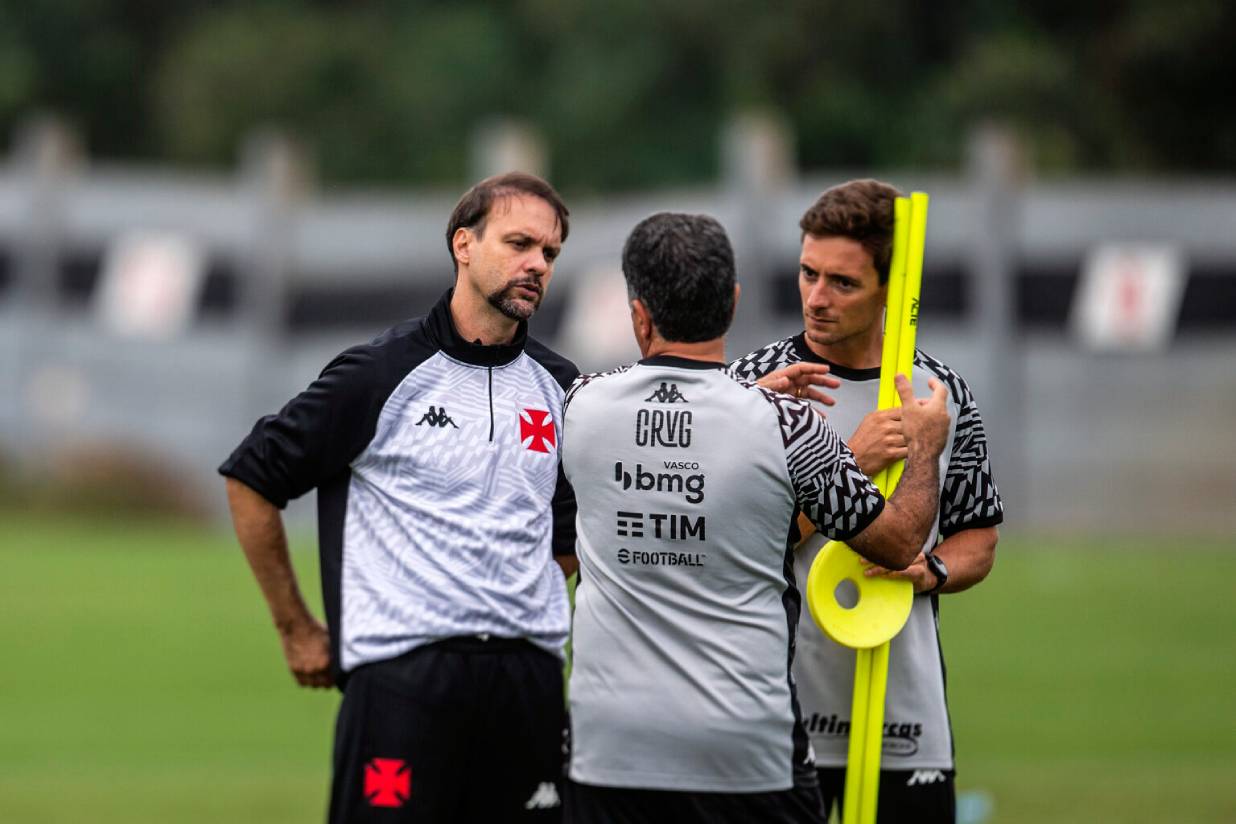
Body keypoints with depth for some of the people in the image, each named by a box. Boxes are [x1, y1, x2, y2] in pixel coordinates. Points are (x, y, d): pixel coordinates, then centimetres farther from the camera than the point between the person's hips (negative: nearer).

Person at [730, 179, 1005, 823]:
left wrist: (931, 570, -6)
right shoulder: (752, 383, -3)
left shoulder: (942, 394, 6)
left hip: (908, 717, 3)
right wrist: (851, 461, -17)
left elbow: (979, 539, 16)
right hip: (777, 716, -2)